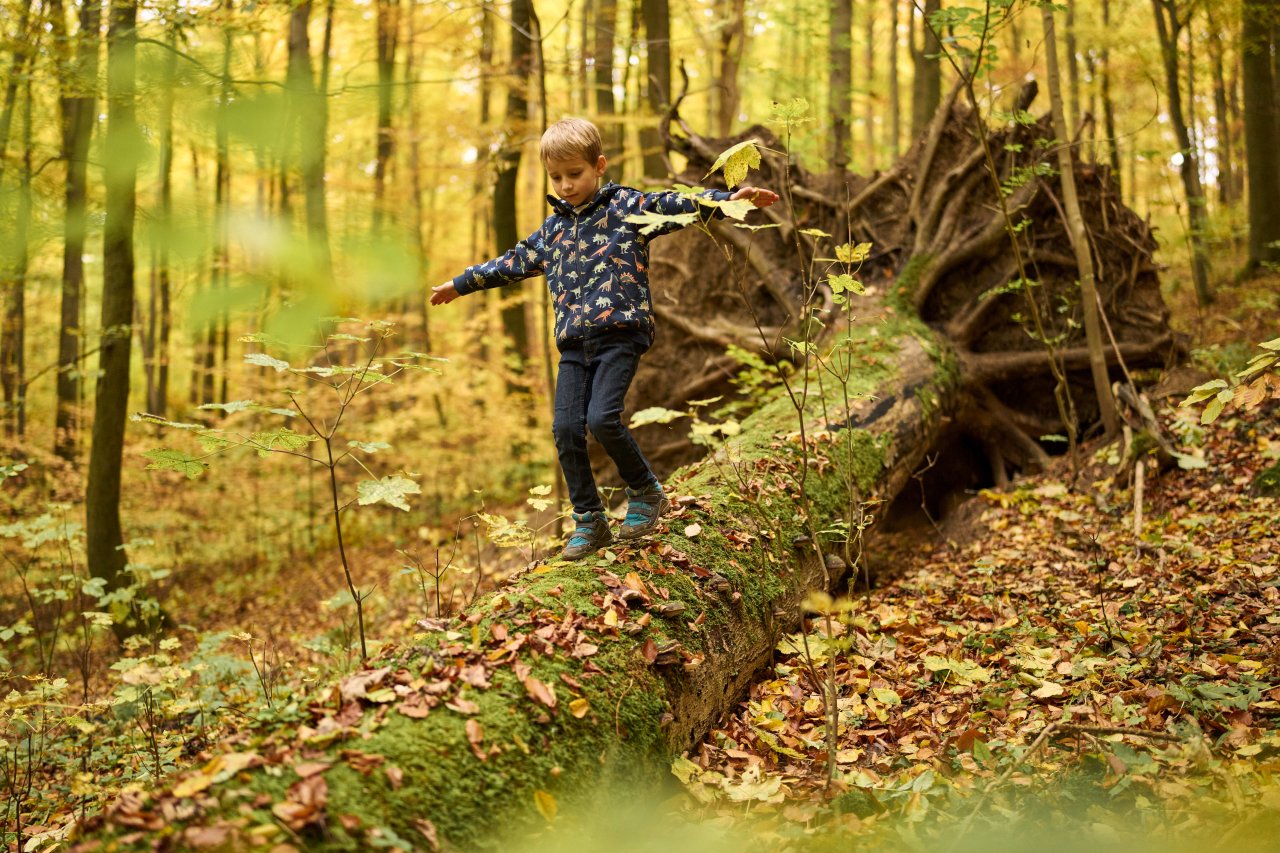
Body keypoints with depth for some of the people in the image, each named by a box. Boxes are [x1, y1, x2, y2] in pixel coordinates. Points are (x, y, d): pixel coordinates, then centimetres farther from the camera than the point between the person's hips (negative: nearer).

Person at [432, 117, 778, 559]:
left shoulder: (627, 206, 3)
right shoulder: (551, 229, 18)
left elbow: (676, 205, -9)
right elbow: (512, 263, 31)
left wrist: (731, 197, -24)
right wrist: (460, 284, 39)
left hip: (619, 333, -6)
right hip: (574, 343, 6)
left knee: (602, 418, -20)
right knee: (566, 428, -3)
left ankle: (646, 493, 6)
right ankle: (589, 522, 10)